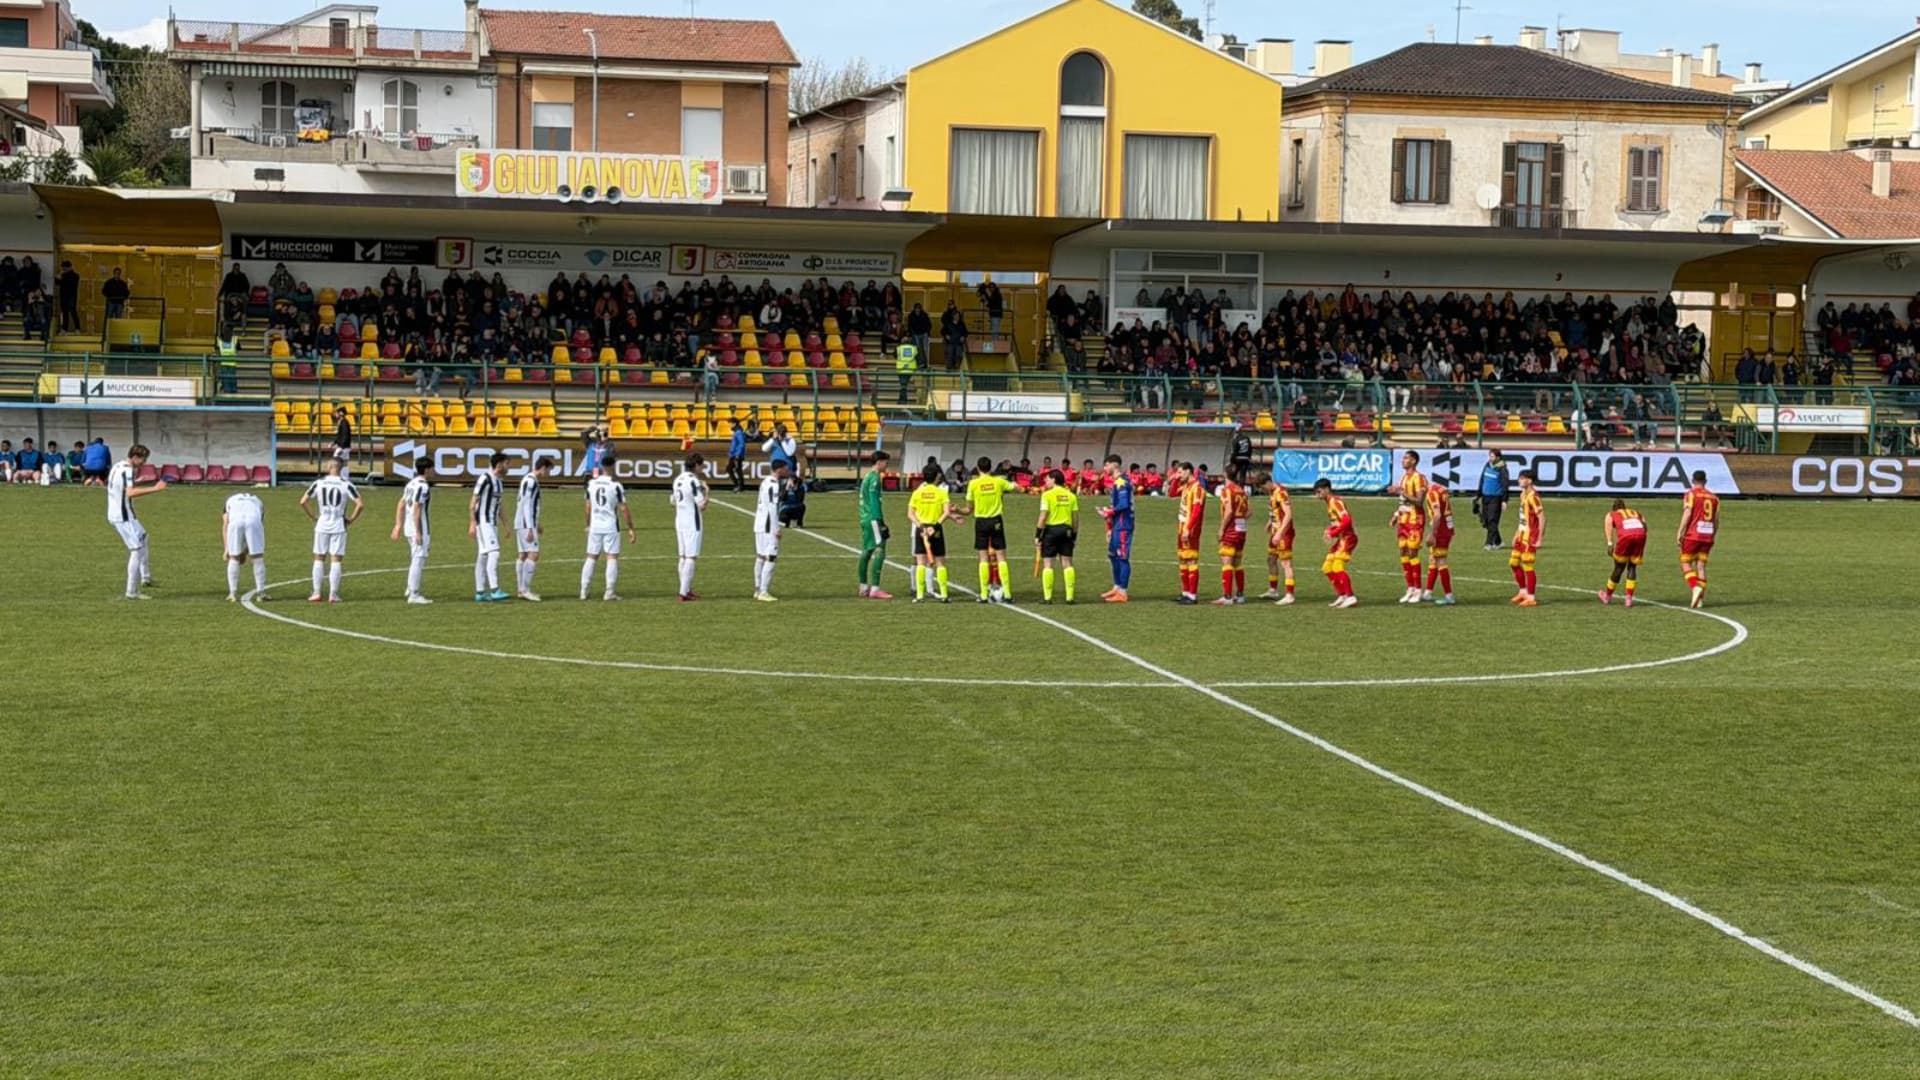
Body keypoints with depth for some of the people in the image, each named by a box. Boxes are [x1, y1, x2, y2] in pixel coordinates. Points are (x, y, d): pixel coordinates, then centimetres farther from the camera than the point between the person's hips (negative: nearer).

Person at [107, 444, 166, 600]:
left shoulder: (118, 467, 13)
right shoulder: (128, 470, -18)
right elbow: (130, 493, -35)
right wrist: (154, 488, -36)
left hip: (115, 514, 10)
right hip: (123, 517, -10)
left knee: (142, 537, 27)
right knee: (137, 550, -7)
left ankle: (145, 578, 30)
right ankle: (132, 592, -8)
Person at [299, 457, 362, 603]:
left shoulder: (318, 483, 0)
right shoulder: (346, 485, -5)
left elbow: (303, 502, -1)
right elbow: (360, 505, -10)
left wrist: (313, 517, 8)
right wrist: (351, 519, 1)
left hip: (322, 526, 1)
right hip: (338, 527, -1)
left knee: (319, 559, 10)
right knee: (336, 560, 2)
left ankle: (316, 593, 8)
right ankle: (333, 594, 0)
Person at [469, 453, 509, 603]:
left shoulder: (497, 481, 15)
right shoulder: (485, 479, -13)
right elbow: (473, 502, -15)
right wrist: (472, 524, -20)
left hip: (492, 523, 9)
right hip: (483, 522, -9)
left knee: (483, 557, 9)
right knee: (493, 553, -18)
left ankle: (480, 593, 10)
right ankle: (494, 590, -23)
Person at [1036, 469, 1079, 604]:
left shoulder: (1047, 495, -7)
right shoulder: (1071, 495, 6)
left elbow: (1043, 516, -12)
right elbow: (1075, 518, 7)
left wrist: (1037, 535, -7)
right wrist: (1074, 535, 16)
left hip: (1051, 529, -4)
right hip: (1066, 530, 4)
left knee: (1048, 564, 1)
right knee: (1067, 563, 7)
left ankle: (1047, 597, 0)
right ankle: (1070, 596, 5)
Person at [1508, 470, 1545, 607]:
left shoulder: (1533, 496, -18)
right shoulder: (1523, 495, 11)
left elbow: (1542, 518, -20)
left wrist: (1539, 539, -20)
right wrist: (1516, 534, 21)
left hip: (1530, 538, -10)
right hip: (1521, 536, 10)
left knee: (1528, 566, -5)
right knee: (1513, 563, 15)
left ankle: (1531, 598, 3)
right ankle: (1523, 592, 28)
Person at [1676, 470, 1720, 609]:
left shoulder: (1691, 494, -2)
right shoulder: (1714, 497, 13)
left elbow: (1687, 514, -12)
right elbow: (1716, 520, 13)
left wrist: (1680, 533, -11)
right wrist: (1713, 537, 22)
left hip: (1692, 535, -5)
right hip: (1707, 537, 5)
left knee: (1685, 563, 3)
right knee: (1701, 565, 7)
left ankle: (1695, 587, -20)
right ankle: (1700, 598, 2)